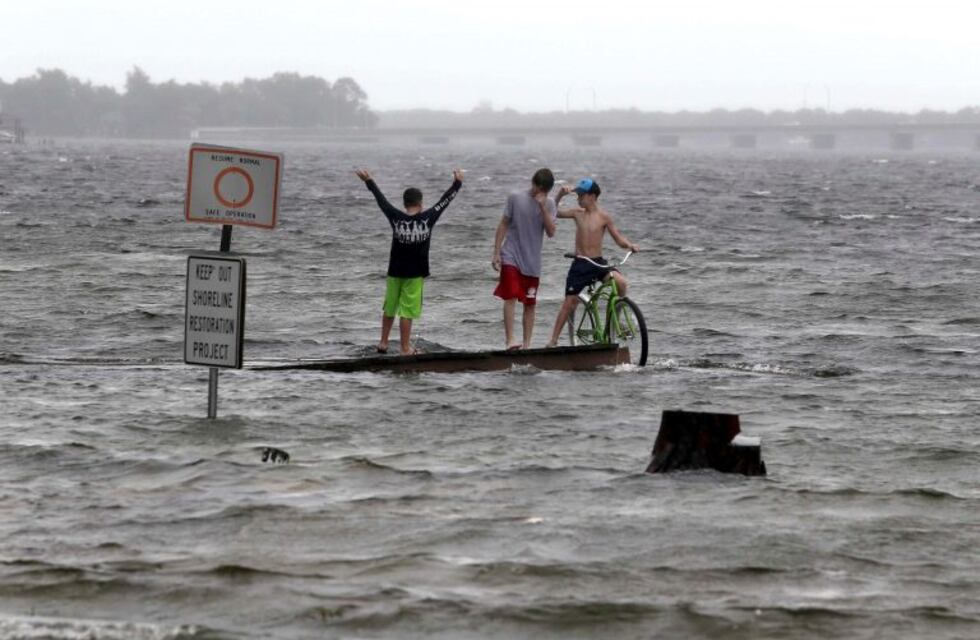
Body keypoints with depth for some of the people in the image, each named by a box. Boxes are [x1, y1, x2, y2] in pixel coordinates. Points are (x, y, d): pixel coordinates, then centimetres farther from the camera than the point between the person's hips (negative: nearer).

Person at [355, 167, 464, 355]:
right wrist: (457, 183, 15)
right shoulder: (428, 218, -9)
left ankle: (383, 343, 25)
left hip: (395, 271, 2)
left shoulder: (396, 218, -6)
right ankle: (405, 349, 2)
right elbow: (444, 201, 2)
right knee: (407, 311, -1)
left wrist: (369, 182, 19)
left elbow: (381, 199, 6)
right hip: (415, 272, -2)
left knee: (389, 308, 17)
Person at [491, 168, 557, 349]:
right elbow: (503, 225, 2)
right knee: (511, 297, -17)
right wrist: (496, 253, -2)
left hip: (532, 262, 3)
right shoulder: (515, 198, -2)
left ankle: (526, 344, 13)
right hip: (511, 257, -3)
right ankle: (510, 339, -21)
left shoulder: (549, 204, 4)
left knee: (530, 304, 7)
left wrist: (543, 207, -17)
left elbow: (551, 232, -7)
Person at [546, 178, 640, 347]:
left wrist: (629, 245, -21)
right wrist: (560, 195, -10)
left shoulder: (604, 217, -3)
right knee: (570, 301, -1)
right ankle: (553, 339, 9)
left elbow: (618, 238, -1)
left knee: (620, 282, -26)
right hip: (579, 264, 1)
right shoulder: (578, 213, 4)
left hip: (598, 263, -1)